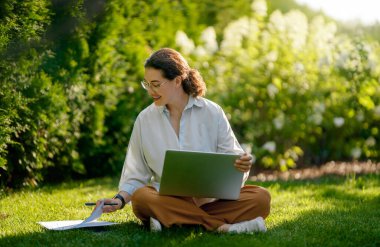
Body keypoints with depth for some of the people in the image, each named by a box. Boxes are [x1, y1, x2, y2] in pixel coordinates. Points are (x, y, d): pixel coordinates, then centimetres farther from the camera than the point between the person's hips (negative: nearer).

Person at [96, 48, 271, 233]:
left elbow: (232, 163, 3)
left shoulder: (212, 113, 2)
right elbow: (135, 175, 10)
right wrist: (120, 199, -7)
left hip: (212, 198, 0)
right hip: (168, 200, 1)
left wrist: (243, 166, -19)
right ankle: (222, 226, -34)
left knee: (261, 197, -25)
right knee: (141, 197, -34)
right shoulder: (144, 119, 7)